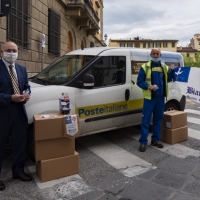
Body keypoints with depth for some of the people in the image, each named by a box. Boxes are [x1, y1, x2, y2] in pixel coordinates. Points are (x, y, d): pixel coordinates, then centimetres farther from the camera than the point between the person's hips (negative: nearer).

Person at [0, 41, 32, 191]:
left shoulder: (22, 69, 12)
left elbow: (27, 86, 17)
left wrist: (27, 94, -5)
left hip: (20, 112, 6)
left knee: (20, 143, 15)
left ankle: (18, 171, 33)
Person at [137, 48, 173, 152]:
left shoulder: (164, 67, 11)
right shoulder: (145, 67, -2)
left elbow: (168, 79, 16)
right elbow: (139, 81, -6)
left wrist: (171, 71, -2)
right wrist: (148, 86, -23)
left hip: (160, 97, 5)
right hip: (149, 97, -4)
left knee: (157, 119, 13)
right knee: (146, 120, -3)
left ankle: (155, 140, 25)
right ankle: (143, 142, 4)